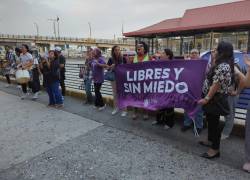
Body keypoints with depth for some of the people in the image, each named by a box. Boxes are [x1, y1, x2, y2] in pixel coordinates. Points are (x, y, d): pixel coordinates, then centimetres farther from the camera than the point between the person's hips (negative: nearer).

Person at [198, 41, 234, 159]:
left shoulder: (223, 67, -22)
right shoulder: (222, 65, 11)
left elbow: (216, 85, -25)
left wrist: (206, 99, -23)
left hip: (215, 100, -10)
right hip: (214, 99, 10)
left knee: (214, 122, 0)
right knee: (211, 120, 20)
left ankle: (215, 149, 13)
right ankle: (211, 141, 37)